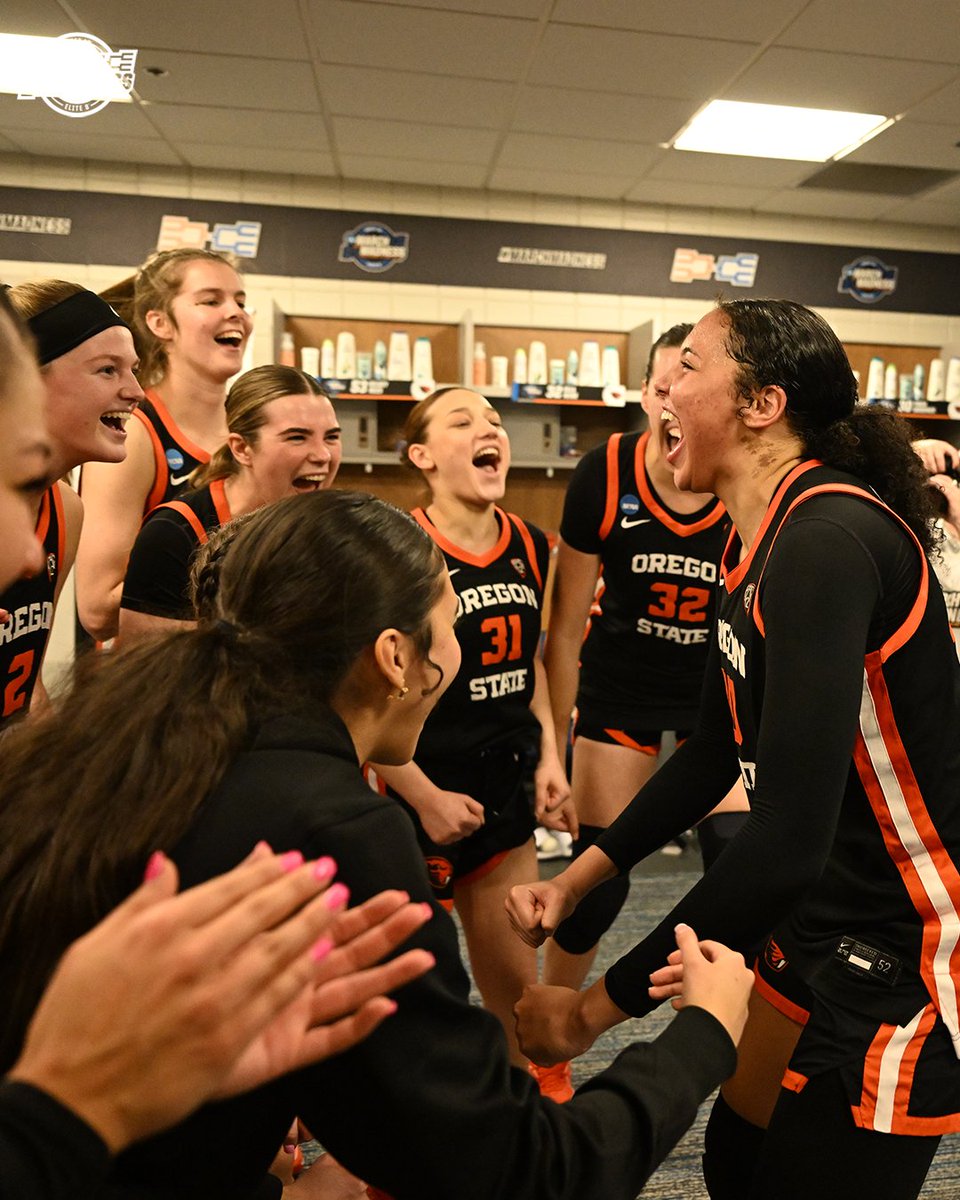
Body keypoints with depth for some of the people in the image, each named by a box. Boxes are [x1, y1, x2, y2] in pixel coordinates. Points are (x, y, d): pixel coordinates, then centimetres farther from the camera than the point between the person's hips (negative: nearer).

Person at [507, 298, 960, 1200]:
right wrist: (578, 877, 6)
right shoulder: (756, 541, 2)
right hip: (819, 932, 8)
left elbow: (790, 839, -32)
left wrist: (599, 1008, -21)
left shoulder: (827, 540, -26)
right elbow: (718, 753, 11)